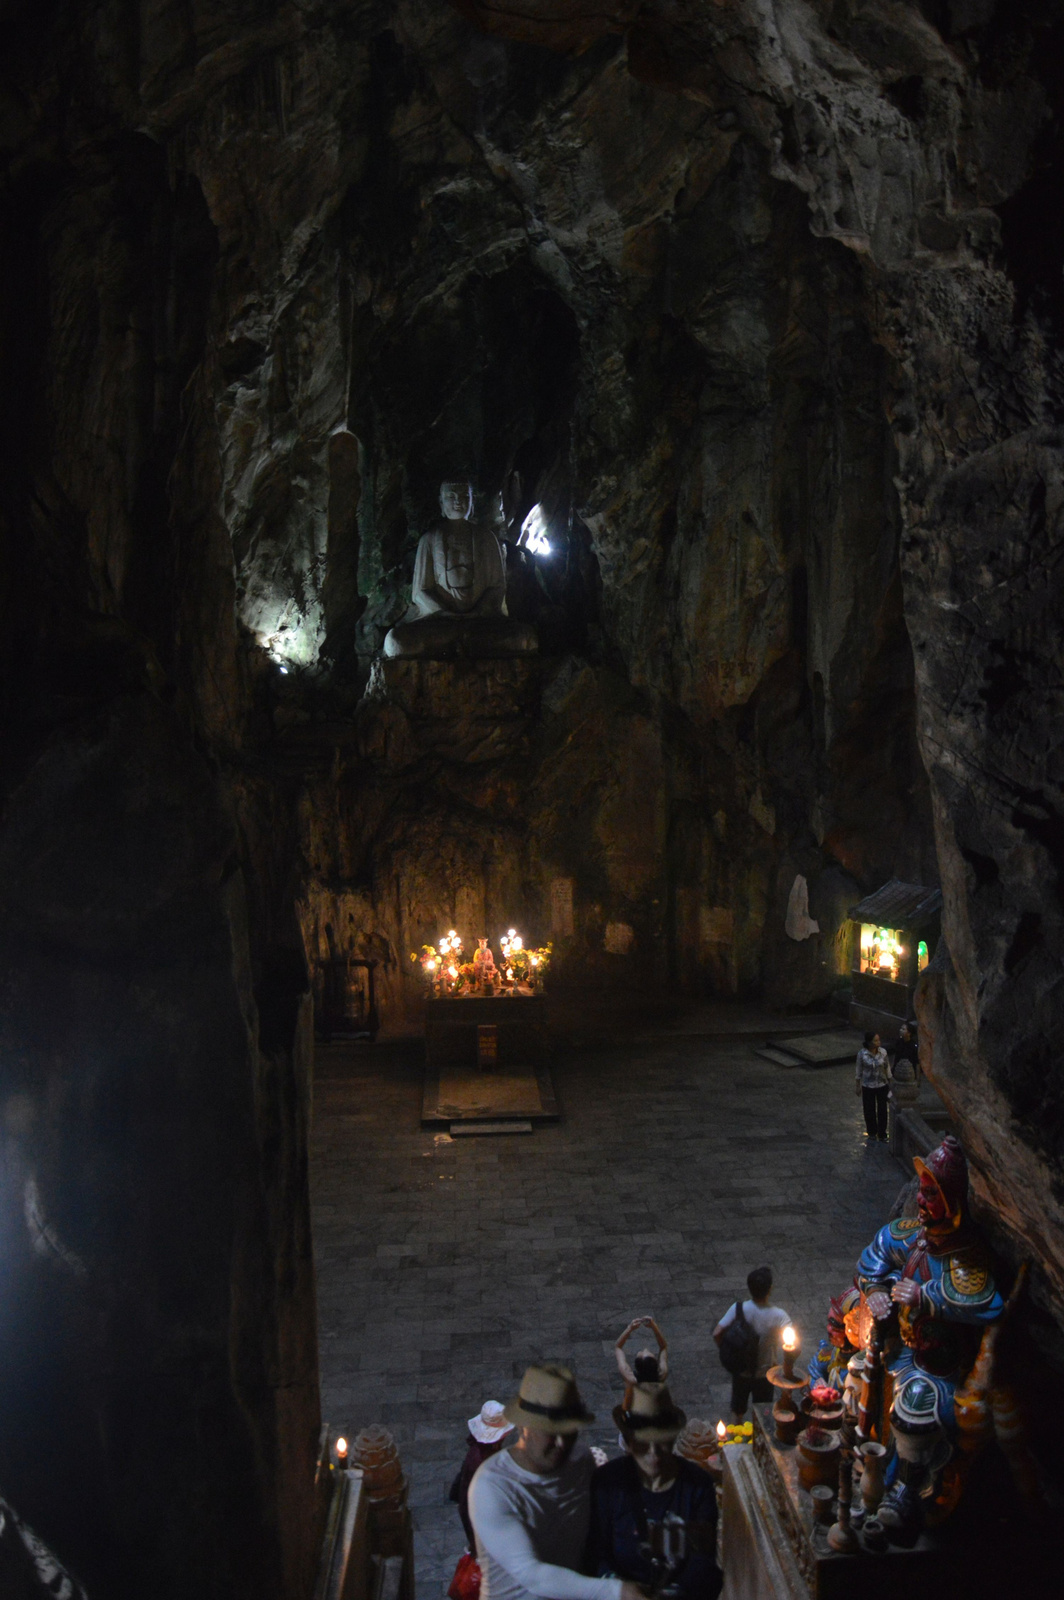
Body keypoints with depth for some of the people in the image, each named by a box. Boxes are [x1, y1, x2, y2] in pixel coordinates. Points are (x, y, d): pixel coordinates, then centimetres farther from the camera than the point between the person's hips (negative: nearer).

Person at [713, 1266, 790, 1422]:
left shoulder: (738, 1308, -23)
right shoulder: (778, 1316, -26)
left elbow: (717, 1333, -24)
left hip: (740, 1370, 1)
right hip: (764, 1373, -1)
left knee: (737, 1410, 25)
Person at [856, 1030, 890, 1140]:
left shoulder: (883, 1052, -12)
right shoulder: (862, 1054, -18)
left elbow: (887, 1068, 0)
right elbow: (859, 1070, -6)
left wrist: (889, 1083, 6)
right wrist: (858, 1086, 0)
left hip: (882, 1085, 1)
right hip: (868, 1086, -1)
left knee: (882, 1109, 11)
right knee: (869, 1110, 14)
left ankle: (882, 1133, 29)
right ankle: (872, 1132, 35)